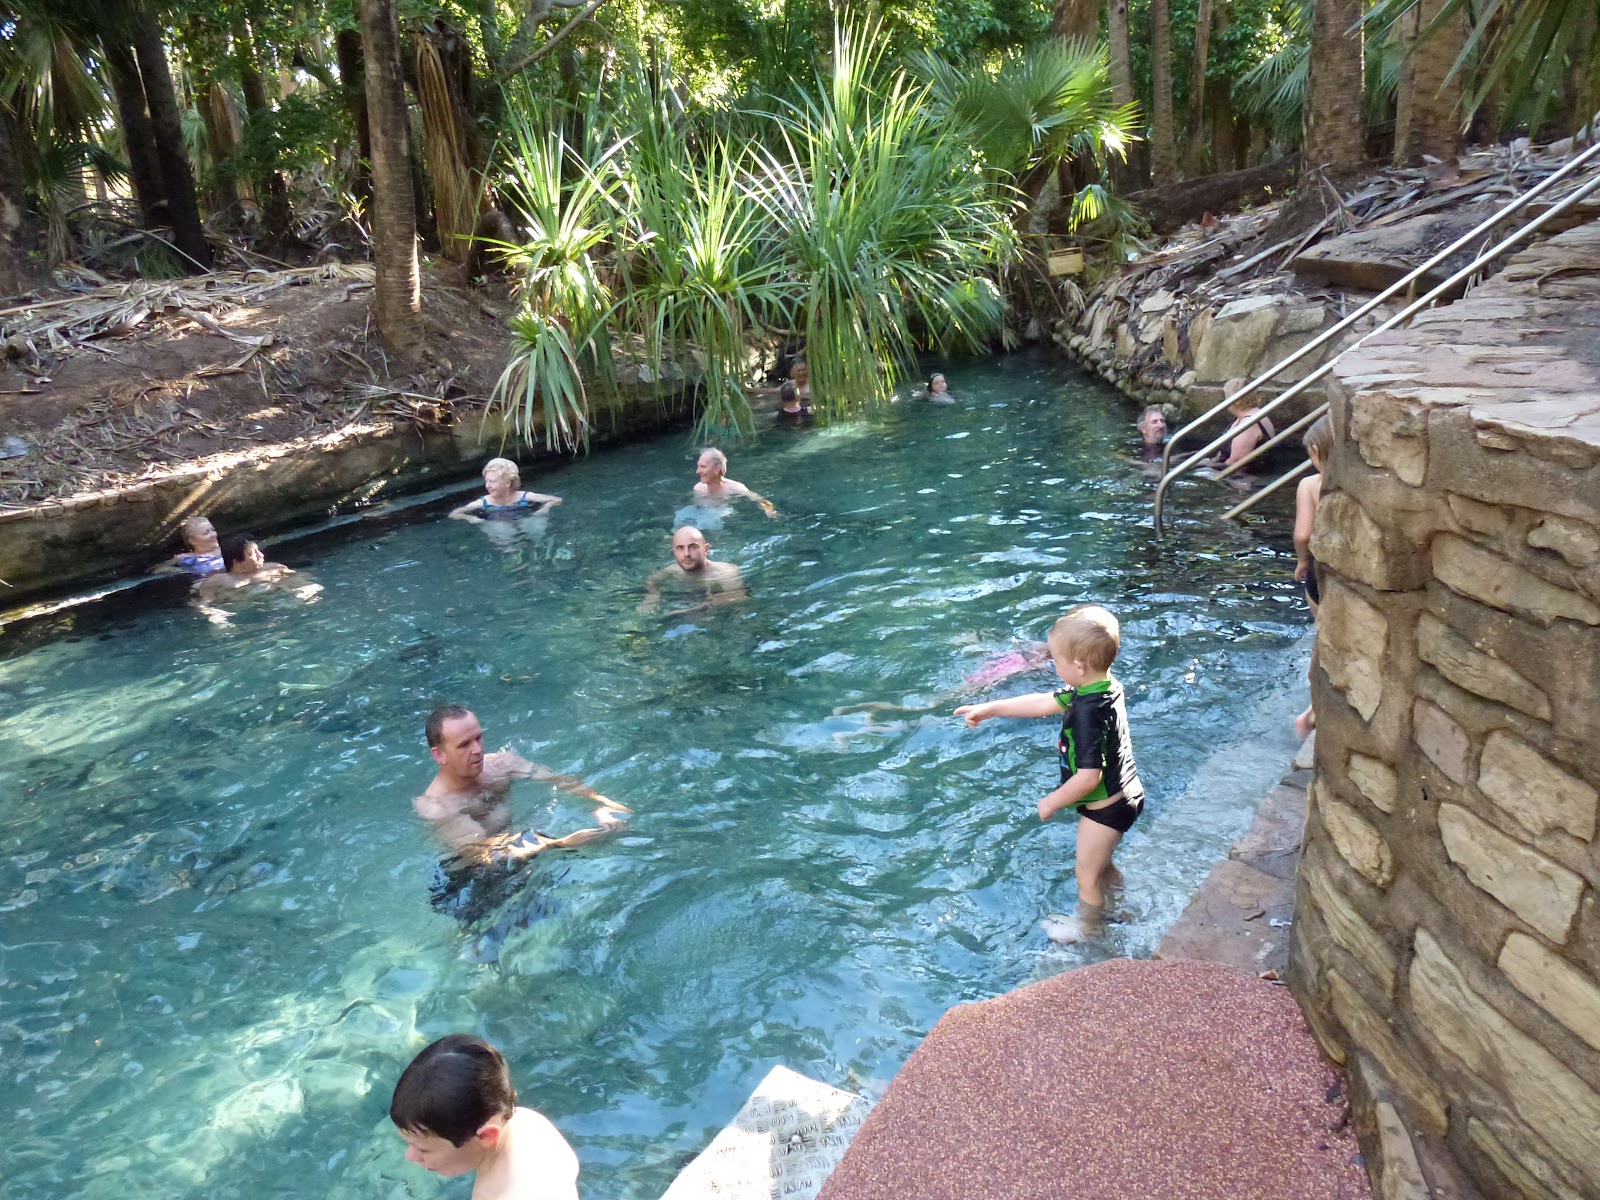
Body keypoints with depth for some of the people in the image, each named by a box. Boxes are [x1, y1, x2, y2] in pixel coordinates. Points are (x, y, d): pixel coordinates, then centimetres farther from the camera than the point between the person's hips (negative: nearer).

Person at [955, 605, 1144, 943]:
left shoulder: (1089, 712, -34)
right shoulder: (1103, 687, -4)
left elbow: (1089, 776, -32)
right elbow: (1044, 703, 6)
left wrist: (1051, 802, -16)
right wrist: (990, 709, 9)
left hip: (1105, 808, -9)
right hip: (1124, 797, 9)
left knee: (1087, 875, 15)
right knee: (1102, 864, 31)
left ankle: (1087, 928, 37)